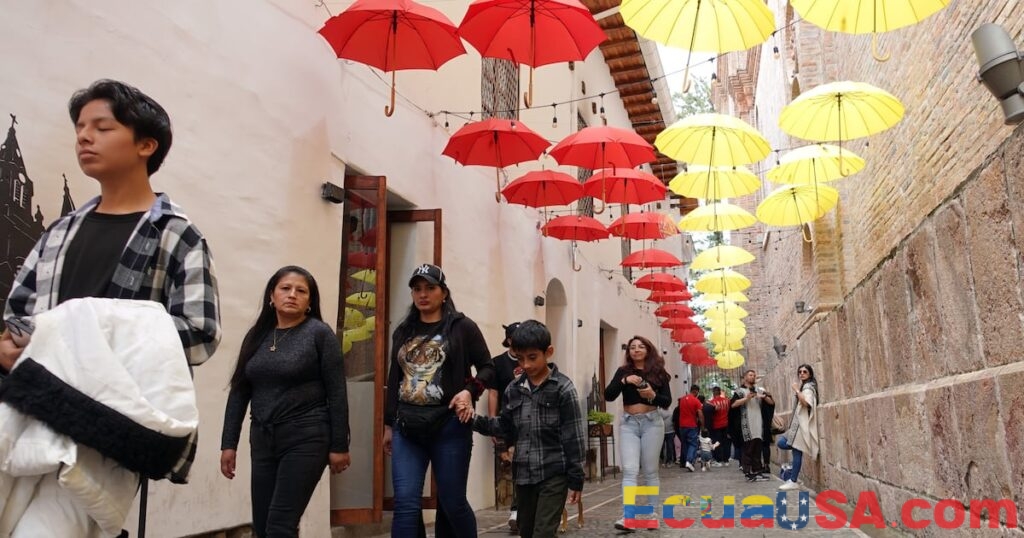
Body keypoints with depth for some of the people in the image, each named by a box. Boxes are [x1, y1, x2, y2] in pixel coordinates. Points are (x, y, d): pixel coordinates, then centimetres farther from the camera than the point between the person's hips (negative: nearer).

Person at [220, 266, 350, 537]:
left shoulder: (319, 333, -6)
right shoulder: (256, 335, 8)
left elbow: (337, 393, -8)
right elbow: (239, 392, 10)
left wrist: (339, 446, -9)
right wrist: (229, 443, 7)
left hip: (306, 439, -5)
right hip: (262, 439, 5)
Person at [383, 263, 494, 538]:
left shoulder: (462, 327, 0)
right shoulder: (403, 331, 13)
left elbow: (487, 368, 2)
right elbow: (394, 380, 17)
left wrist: (469, 391, -17)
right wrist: (388, 425, 16)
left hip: (449, 425, -3)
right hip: (407, 427, 4)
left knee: (452, 503, 4)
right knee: (405, 504, -4)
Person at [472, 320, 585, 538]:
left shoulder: (562, 388, -8)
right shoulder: (514, 389, 7)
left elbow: (574, 437, -8)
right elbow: (506, 427, 13)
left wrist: (576, 479, -9)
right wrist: (475, 421, -1)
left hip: (554, 475, -6)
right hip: (524, 475, 6)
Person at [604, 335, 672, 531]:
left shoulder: (658, 372, 4)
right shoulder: (623, 371, 5)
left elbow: (668, 401, 2)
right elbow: (608, 396, -5)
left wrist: (653, 395, -18)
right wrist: (624, 381, -19)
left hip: (652, 422, 0)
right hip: (629, 423, 0)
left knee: (650, 470, 6)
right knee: (630, 469, -9)